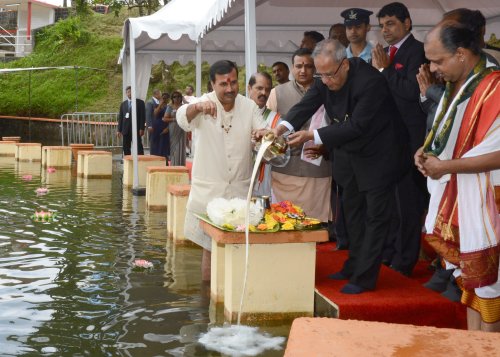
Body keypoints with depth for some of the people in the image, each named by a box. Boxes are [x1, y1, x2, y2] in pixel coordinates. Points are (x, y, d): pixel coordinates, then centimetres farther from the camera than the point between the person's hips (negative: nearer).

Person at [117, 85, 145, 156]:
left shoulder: (140, 102, 3)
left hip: (136, 129, -4)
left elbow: (143, 116, -2)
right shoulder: (123, 104, 14)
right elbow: (120, 117, 12)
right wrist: (119, 130, 6)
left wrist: (142, 128, -9)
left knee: (139, 147, -7)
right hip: (126, 129, 4)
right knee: (126, 148, 3)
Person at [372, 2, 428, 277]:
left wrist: (384, 70, -14)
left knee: (407, 198, -4)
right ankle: (390, 251, 26)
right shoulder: (387, 53, 14)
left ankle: (405, 259, 4)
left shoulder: (417, 51, -8)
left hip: (409, 137, -8)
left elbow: (412, 90, -21)